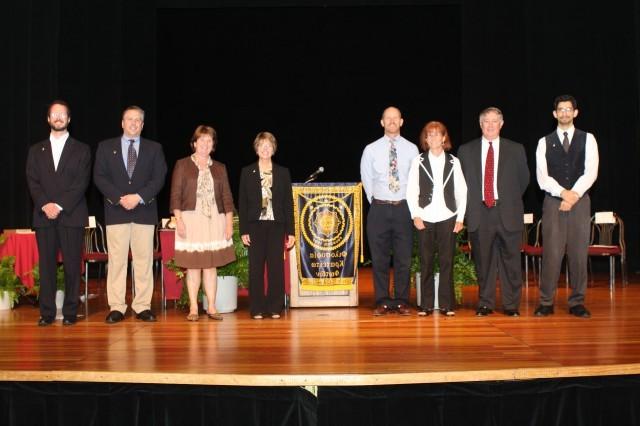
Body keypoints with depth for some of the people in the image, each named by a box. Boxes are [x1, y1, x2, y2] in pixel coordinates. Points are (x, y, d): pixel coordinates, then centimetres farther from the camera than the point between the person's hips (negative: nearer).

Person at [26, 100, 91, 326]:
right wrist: (45, 205, -10)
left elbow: (81, 183, -2)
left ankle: (70, 312, 4)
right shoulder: (36, 150, 16)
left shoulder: (81, 150, 8)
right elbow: (32, 181, 7)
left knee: (72, 265, -3)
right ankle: (47, 313, 6)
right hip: (44, 216, 2)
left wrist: (60, 205, -12)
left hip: (71, 215, -2)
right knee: (46, 265, 2)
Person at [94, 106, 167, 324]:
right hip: (116, 210, 0)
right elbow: (99, 177, 3)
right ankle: (116, 307, 3)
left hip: (144, 211, 1)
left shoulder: (154, 148, 12)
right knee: (116, 260, -2)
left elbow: (159, 178, 3)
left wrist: (139, 197, -12)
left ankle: (143, 306, 5)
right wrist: (119, 198, -11)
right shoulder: (106, 147, 11)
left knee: (144, 260, 0)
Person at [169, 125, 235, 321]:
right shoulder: (183, 165, 5)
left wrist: (229, 223, 3)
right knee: (193, 265, -1)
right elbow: (175, 195, 0)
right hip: (191, 220, -2)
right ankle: (193, 308, 7)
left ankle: (211, 307, 10)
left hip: (214, 220, 2)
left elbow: (227, 197, 11)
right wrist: (179, 220, -10)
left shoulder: (220, 168, 13)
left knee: (211, 265, 4)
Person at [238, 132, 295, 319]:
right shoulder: (247, 172, 5)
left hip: (276, 226, 1)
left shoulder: (283, 172, 7)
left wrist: (290, 231, 1)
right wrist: (243, 231, -4)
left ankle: (275, 308, 11)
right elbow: (242, 203, 4)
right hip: (255, 226, 0)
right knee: (256, 267, 2)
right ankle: (257, 309, 10)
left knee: (276, 267, 1)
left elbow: (288, 203, 6)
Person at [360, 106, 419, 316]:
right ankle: (382, 302, 12)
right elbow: (366, 179, 10)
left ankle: (402, 302, 13)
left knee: (404, 258, 3)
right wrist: (375, 201, 8)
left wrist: (411, 204, 6)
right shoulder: (371, 149, 4)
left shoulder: (411, 149, 5)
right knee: (379, 258, 2)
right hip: (379, 209, 0)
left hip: (404, 208, 0)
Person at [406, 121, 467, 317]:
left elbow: (462, 192, 7)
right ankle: (426, 305, 8)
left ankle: (447, 305, 8)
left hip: (448, 218, 0)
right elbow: (411, 192, 4)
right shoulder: (418, 161, 5)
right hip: (425, 218, 0)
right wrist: (415, 216, -4)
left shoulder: (453, 162, 7)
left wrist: (460, 218, 1)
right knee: (426, 262, 2)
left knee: (447, 262, 1)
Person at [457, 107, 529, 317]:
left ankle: (511, 305, 11)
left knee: (510, 260, 2)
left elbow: (524, 179, 14)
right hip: (479, 213, 0)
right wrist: (470, 205, 7)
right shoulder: (466, 150, 8)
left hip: (507, 213, 0)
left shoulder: (516, 150, 8)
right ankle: (485, 304, 14)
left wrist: (510, 201, 10)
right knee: (483, 261, 5)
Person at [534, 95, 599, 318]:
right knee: (551, 253, -4)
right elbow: (542, 177, -1)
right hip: (553, 202, 0)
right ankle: (546, 302, 3)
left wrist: (574, 195, -14)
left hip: (580, 202, 1)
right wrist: (563, 193, -14)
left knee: (579, 253, 1)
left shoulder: (587, 139, 8)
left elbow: (591, 172, -2)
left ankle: (577, 303, 10)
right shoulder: (544, 142, 9)